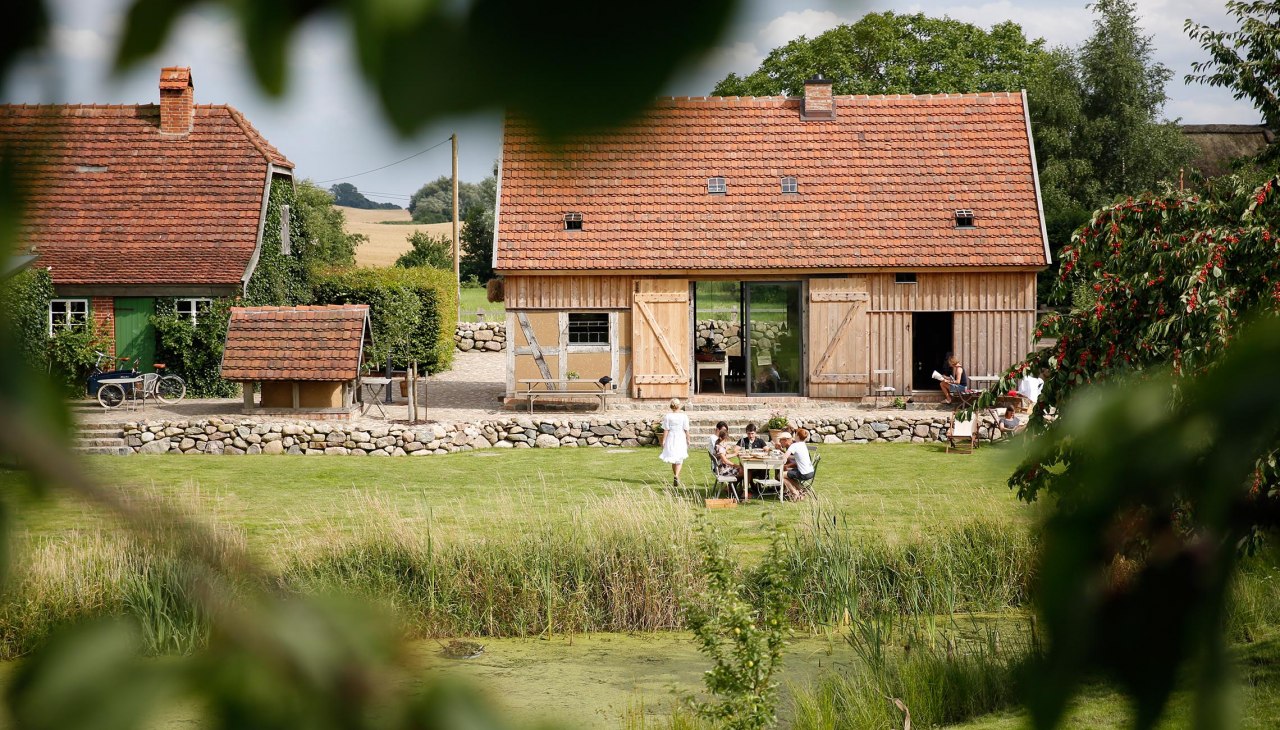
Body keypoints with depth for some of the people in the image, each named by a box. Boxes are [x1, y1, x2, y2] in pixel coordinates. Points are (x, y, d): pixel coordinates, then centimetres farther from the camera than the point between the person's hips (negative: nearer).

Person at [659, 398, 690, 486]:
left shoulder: (667, 416, -7)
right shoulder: (684, 417, -6)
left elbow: (666, 430, -7)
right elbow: (686, 430, -2)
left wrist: (663, 441, 0)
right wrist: (688, 440, 11)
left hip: (671, 438, 1)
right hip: (681, 439, -1)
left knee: (673, 460, 16)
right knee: (679, 459, 4)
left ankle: (676, 478, 26)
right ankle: (676, 476, -18)